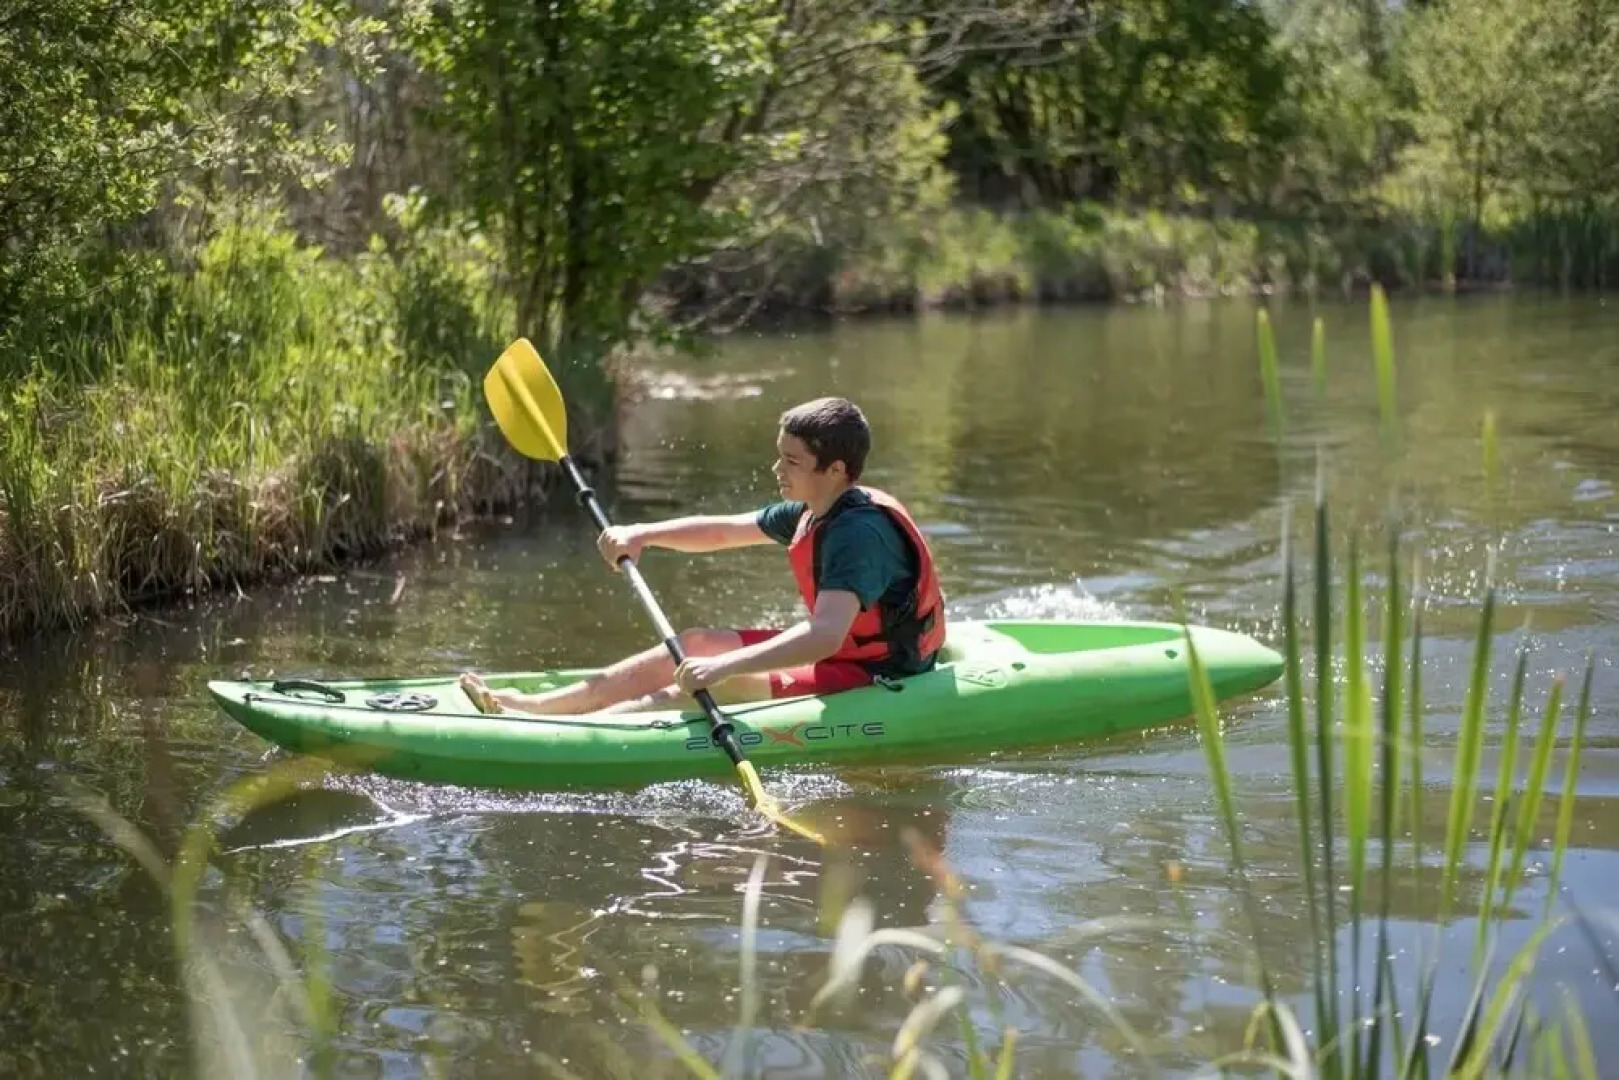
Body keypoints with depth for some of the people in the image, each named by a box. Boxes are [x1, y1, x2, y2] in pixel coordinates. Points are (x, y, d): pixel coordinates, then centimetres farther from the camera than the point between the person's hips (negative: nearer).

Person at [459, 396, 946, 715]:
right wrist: (642, 534, 2)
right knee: (696, 645, 7)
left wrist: (724, 666, -47)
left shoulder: (860, 532, -26)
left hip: (876, 684, -10)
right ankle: (532, 705, 4)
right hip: (840, 656, 10)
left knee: (713, 685, -23)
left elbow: (826, 636, -39)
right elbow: (723, 531, 16)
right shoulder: (813, 513, 6)